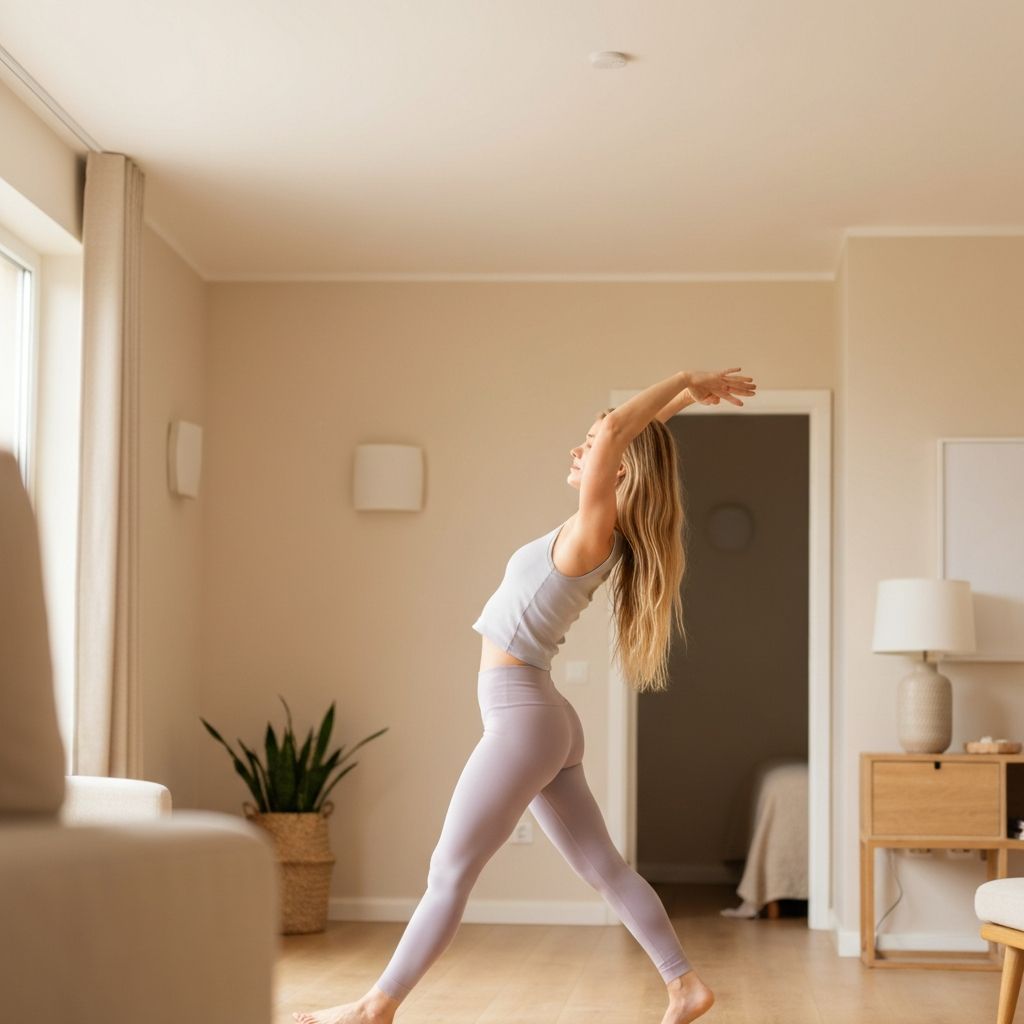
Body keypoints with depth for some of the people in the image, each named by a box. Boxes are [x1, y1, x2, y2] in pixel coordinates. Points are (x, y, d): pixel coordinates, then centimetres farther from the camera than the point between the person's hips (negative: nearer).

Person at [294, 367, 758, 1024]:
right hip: (540, 720, 9)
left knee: (450, 873, -3)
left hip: (522, 719, -9)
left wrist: (684, 385, -18)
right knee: (605, 869, 12)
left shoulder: (592, 530, -16)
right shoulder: (600, 533, 7)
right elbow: (623, 437, 23)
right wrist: (685, 393, 18)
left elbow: (611, 427, -31)